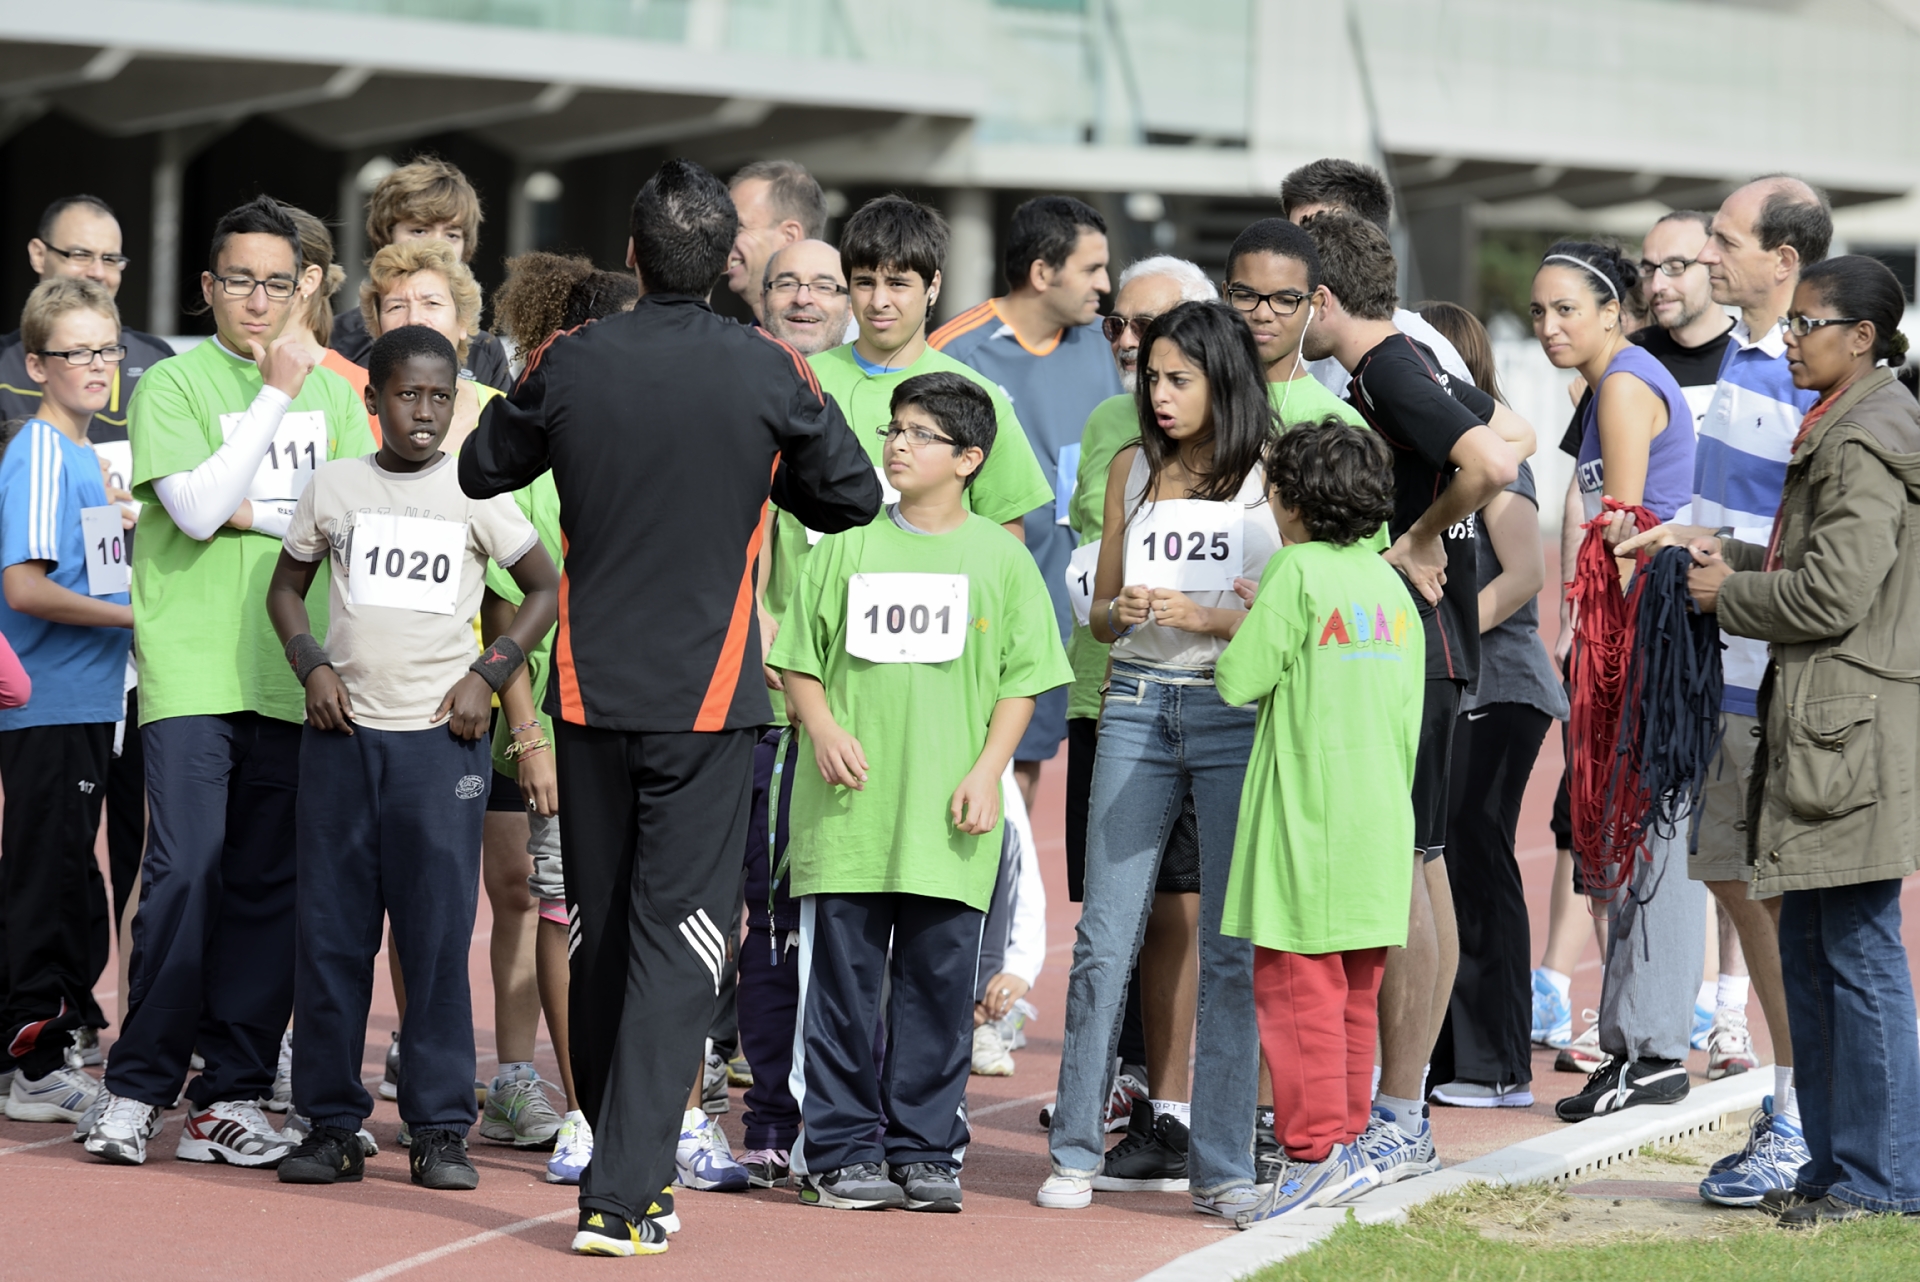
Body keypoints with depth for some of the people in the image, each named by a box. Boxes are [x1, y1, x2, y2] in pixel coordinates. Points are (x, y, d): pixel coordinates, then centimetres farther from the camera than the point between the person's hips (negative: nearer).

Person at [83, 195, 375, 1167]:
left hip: (293, 676, 4)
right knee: (186, 871, -12)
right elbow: (197, 508, -12)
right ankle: (137, 1088, -1)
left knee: (268, 885, 3)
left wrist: (257, 512, -6)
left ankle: (230, 1098, 8)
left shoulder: (332, 394, 15)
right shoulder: (172, 385, 2)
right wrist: (274, 394, -9)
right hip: (192, 672, -4)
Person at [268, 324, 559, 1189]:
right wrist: (312, 665, 0)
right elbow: (287, 586, 17)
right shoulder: (333, 487, 7)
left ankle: (440, 1130, 2)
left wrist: (489, 673, -2)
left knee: (439, 931, -3)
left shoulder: (475, 494, 3)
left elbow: (546, 588, 9)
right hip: (342, 731, 2)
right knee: (330, 931, 3)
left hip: (440, 732, -2)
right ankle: (331, 1124, 10)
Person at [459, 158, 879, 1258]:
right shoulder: (770, 373, -8)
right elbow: (853, 499, 5)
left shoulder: (570, 366, -3)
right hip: (709, 700, -2)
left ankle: (623, 1156, 27)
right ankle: (622, 1193, -11)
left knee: (602, 932, 15)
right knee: (677, 940, -3)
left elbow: (481, 472, 13)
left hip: (592, 691, 3)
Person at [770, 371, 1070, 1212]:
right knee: (843, 979, 1)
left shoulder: (1000, 557, 5)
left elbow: (1023, 679, 5)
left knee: (939, 984, 3)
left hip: (948, 815, 0)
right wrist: (822, 727, -8)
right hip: (849, 806, 1)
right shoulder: (849, 548, 7)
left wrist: (988, 771, -5)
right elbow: (798, 658, 9)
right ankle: (842, 1150, 7)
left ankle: (924, 1150, 11)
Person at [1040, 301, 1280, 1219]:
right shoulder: (1133, 468, 13)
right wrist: (1123, 611, -6)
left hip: (1240, 712, -3)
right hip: (1138, 704, 3)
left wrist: (1208, 618, -15)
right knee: (1105, 936, 0)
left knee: (1231, 944, -1)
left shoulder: (1275, 477, 1)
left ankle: (1222, 1165, 4)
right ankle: (1078, 1150, 8)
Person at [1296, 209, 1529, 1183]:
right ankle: (1406, 1109, 20)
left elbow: (1494, 463, -31)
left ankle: (1397, 1120, -5)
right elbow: (1516, 434, 26)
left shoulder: (1392, 375, -16)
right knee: (1422, 872, 13)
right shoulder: (1414, 365, 14)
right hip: (1425, 647, 11)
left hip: (1407, 651, -11)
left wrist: (1417, 541, -17)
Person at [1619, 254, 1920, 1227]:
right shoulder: (1841, 427, 18)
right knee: (1810, 948, 13)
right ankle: (1830, 1163, 19)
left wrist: (1727, 593, -6)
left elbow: (1834, 593, -19)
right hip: (1820, 723, 11)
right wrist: (1727, 552, 13)